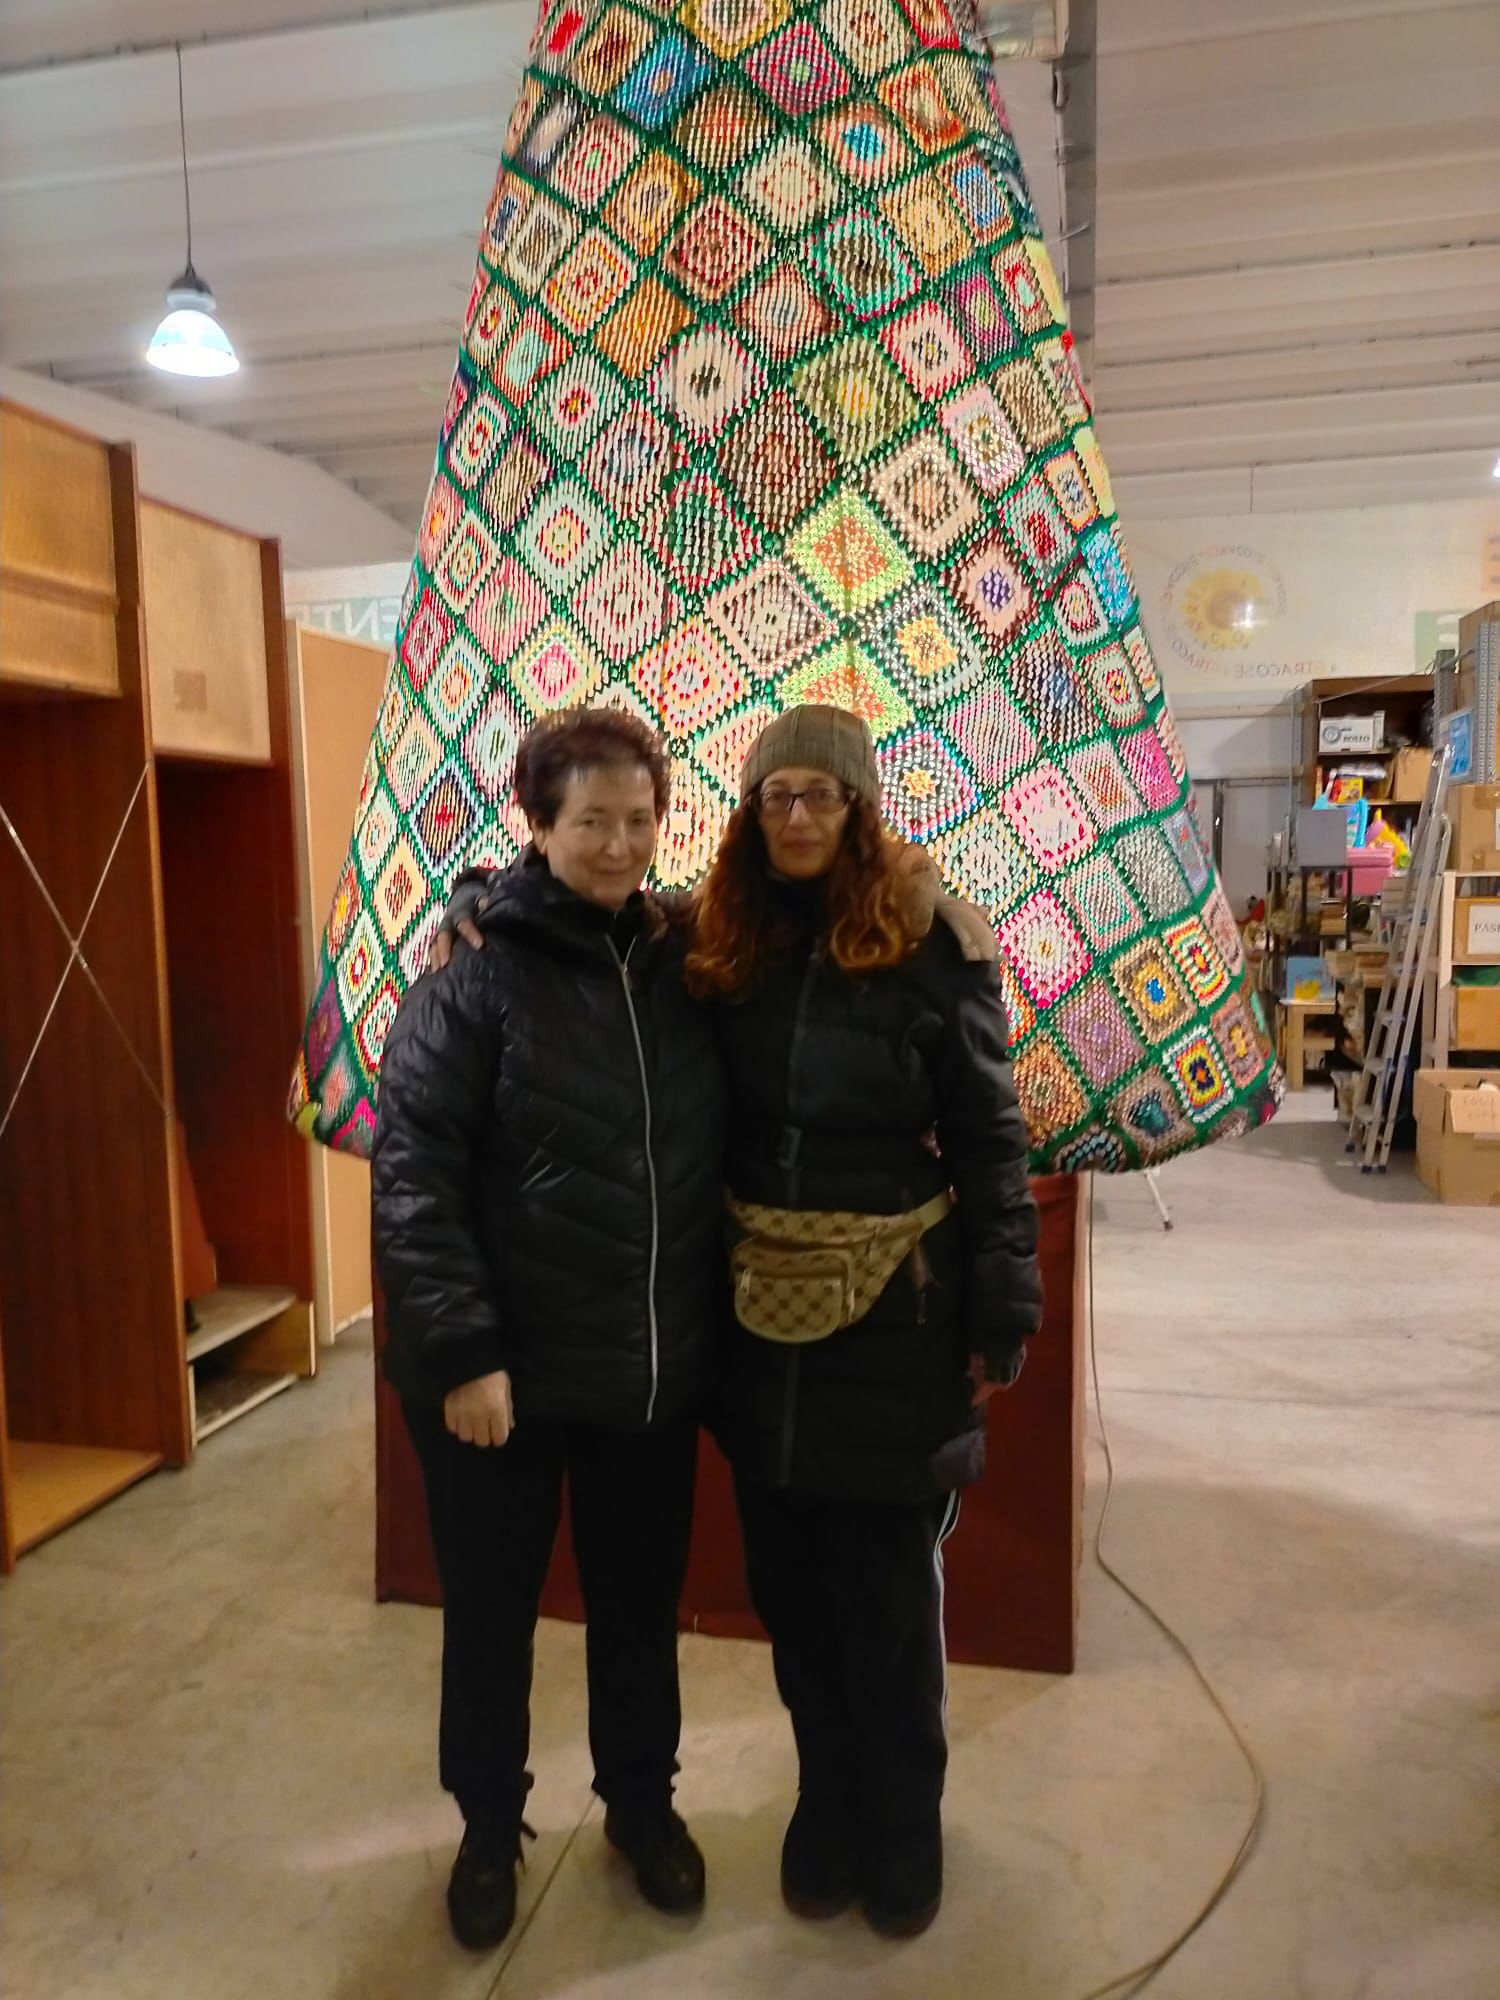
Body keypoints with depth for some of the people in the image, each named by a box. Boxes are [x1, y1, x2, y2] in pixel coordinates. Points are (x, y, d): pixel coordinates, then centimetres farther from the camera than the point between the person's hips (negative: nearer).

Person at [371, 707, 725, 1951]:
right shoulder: (476, 971, -12)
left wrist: (717, 1324, 6)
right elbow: (412, 1174, -14)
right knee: (493, 1614, 17)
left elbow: (721, 1158, 8)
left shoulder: (684, 965, 2)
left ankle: (642, 1802, 45)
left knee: (641, 1604, 20)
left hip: (656, 1368, 4)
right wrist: (461, 1351, -18)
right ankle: (490, 1828, 42)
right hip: (507, 1367, -3)